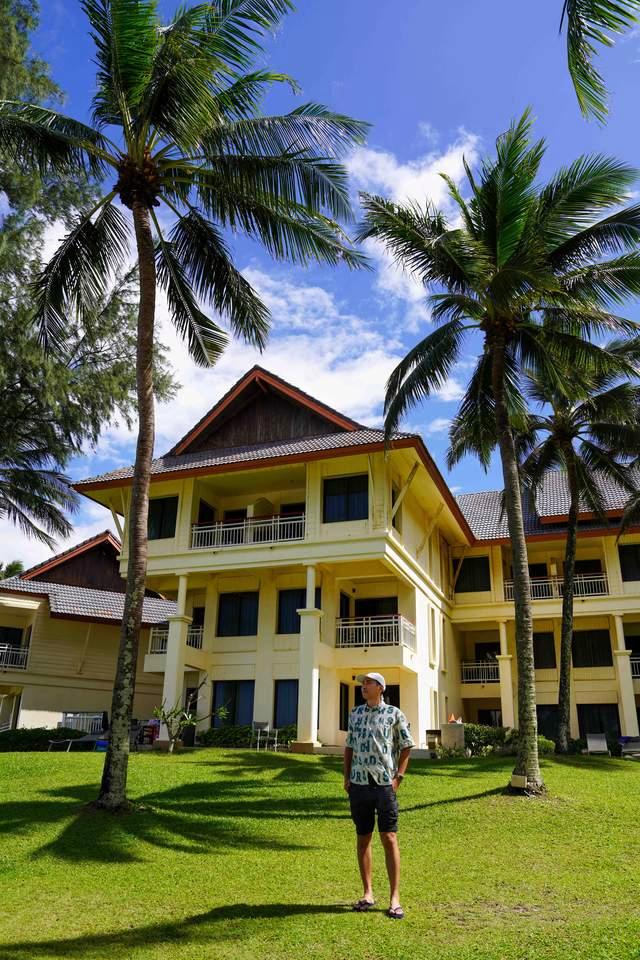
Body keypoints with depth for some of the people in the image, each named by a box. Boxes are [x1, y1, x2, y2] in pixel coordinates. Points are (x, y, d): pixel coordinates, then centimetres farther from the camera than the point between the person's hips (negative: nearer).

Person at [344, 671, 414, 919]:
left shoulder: (394, 714, -2)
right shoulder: (355, 713, 9)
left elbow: (406, 747, 1)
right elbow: (349, 747, 15)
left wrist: (398, 777, -6)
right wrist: (346, 777, 8)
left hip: (385, 783, -4)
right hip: (359, 784, 4)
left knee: (389, 838, -3)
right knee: (363, 838, 10)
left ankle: (394, 898, 6)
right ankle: (367, 893, 21)